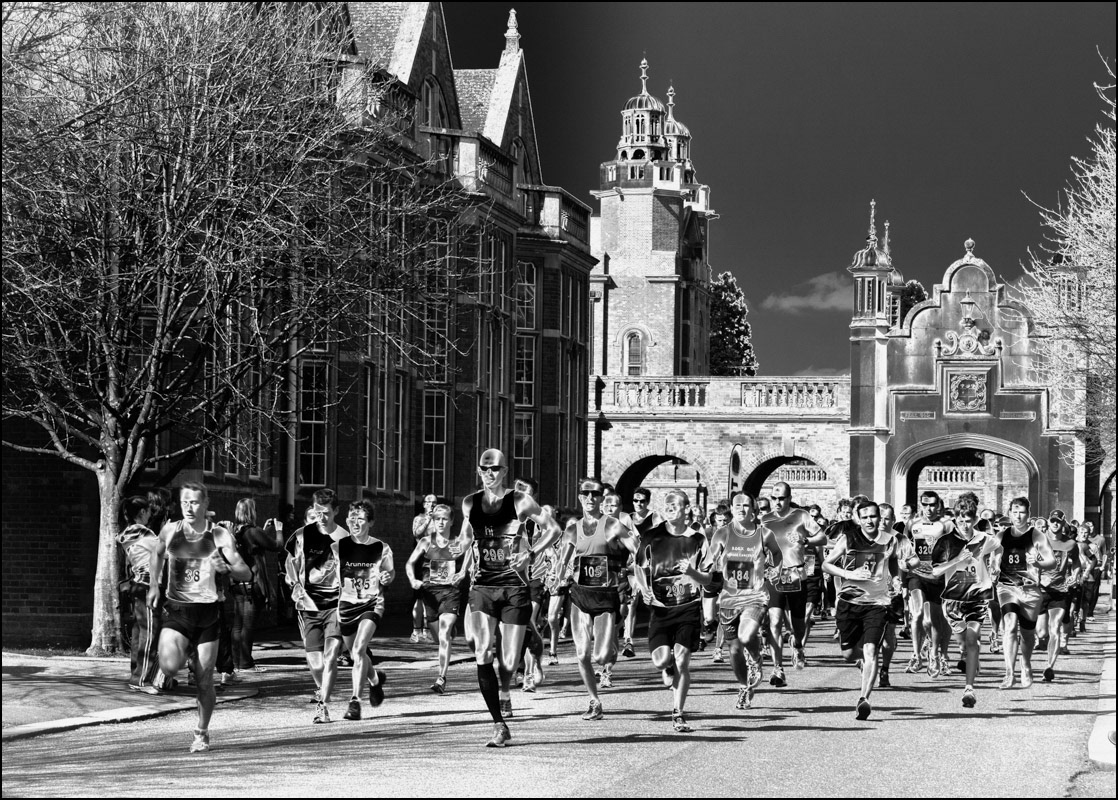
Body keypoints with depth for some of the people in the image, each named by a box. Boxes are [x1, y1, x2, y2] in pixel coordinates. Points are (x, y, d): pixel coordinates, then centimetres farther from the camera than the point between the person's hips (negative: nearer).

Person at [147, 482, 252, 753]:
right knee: (169, 666, -23)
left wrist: (227, 568, -29)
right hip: (176, 610, 1)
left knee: (204, 682, -1)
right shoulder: (170, 531, 2)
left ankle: (201, 733, 21)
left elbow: (246, 573, -9)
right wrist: (154, 584, 13)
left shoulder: (220, 536, -4)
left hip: (207, 612, -1)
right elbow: (157, 554, 25)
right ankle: (185, 653, 15)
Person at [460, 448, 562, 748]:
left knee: (509, 660, 1)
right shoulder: (469, 504, 7)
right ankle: (500, 727, -13)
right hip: (482, 587, 2)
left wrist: (530, 552, -9)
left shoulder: (520, 502, -3)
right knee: (483, 655, -15)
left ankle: (504, 690, 39)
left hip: (514, 586, -2)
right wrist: (468, 544, 8)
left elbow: (553, 529, 3)